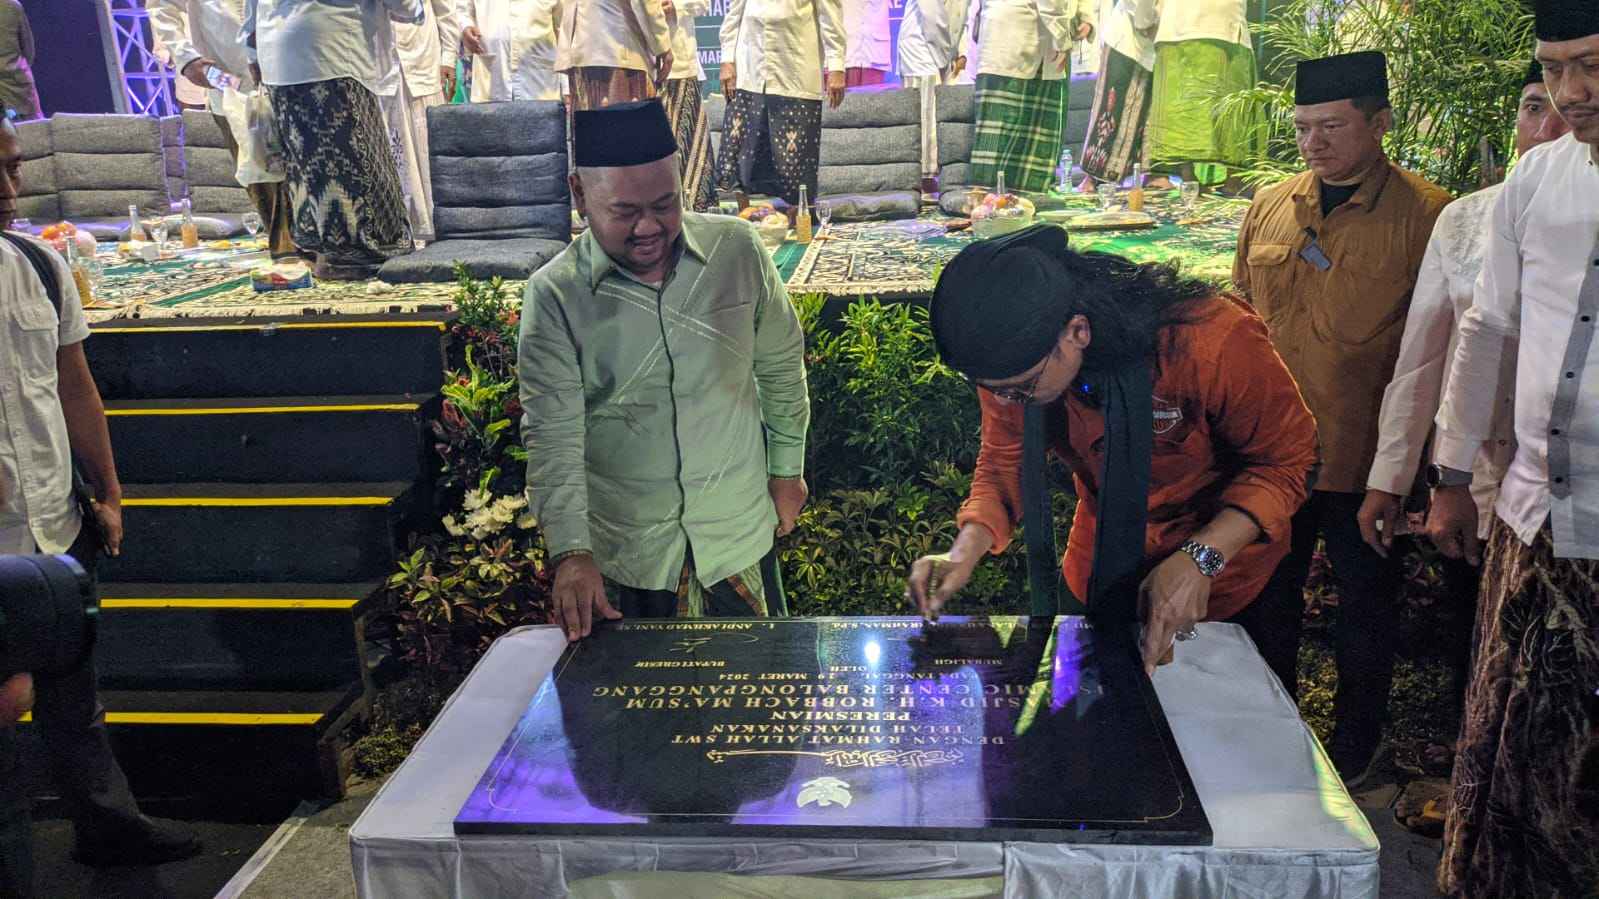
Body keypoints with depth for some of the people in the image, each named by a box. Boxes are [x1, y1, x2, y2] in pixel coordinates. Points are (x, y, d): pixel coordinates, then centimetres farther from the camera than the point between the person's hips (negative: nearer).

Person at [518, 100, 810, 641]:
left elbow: (781, 366, 6)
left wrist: (787, 468, 11)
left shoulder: (738, 249, -7)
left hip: (739, 536, 2)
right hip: (622, 556, -1)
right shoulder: (554, 295, -13)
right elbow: (552, 434, -16)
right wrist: (570, 552, -26)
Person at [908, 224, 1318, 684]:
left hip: (1228, 581, -3)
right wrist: (965, 552, -28)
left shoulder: (1212, 340, -36)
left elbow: (1286, 460, -23)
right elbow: (1003, 464, -9)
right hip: (1102, 576, 4)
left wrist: (1200, 560, -35)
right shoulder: (1012, 355, -22)